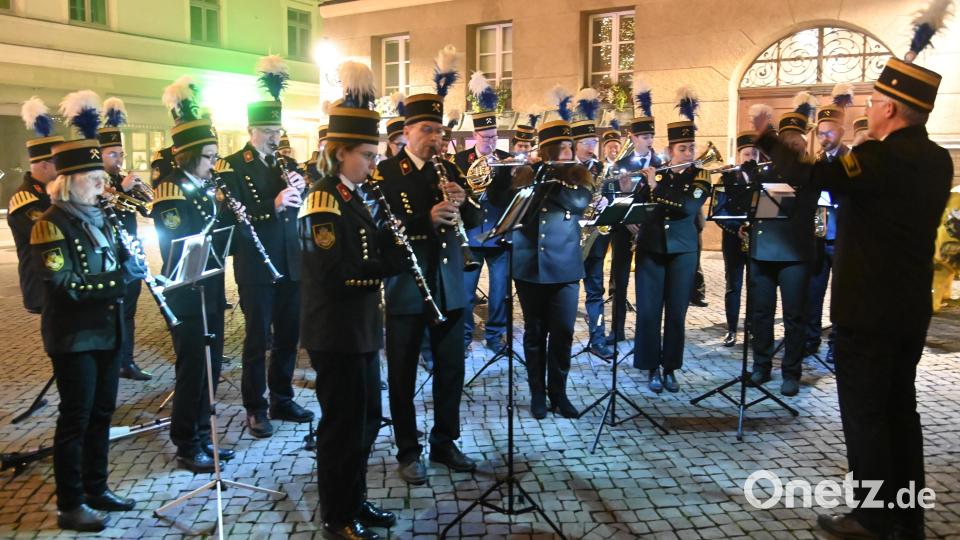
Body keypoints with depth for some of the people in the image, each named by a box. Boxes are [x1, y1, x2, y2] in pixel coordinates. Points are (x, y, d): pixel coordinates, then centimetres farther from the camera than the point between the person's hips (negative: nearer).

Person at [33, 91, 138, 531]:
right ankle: (70, 506, 13)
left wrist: (130, 263, -4)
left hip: (106, 332, 8)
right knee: (75, 418, 1)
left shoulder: (99, 218, 10)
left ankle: (96, 489, 28)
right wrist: (121, 276, -23)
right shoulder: (51, 224, -13)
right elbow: (66, 285, -21)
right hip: (73, 337, -7)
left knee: (102, 414, 14)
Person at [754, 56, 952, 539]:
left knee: (864, 413, 2)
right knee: (900, 409, 16)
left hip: (867, 308, -8)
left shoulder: (881, 158, -19)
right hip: (910, 308, 9)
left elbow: (811, 176, -27)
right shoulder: (937, 160, 8)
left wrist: (766, 139, -14)